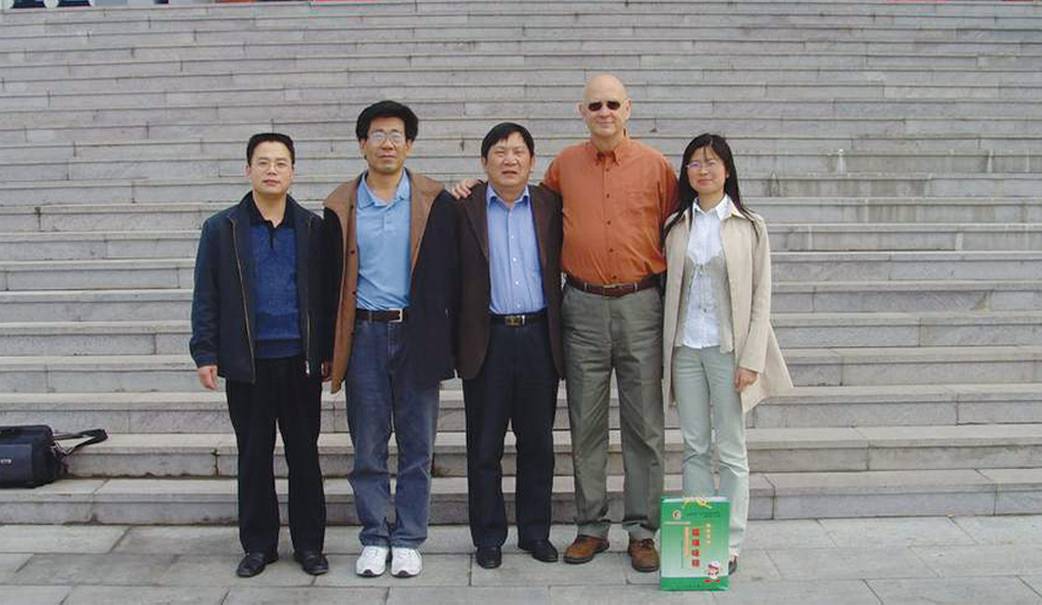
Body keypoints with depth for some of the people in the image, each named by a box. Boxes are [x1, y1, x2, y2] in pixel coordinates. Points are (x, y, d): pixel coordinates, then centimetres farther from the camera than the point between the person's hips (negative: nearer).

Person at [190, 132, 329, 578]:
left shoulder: (312, 228, 3)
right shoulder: (221, 229, 2)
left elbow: (325, 292, 5)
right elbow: (206, 296, 2)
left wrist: (328, 352, 2)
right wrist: (205, 353, -3)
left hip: (300, 360, 0)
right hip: (246, 362, 0)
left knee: (304, 454, 8)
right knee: (253, 456, 9)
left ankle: (309, 543, 19)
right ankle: (258, 544, 22)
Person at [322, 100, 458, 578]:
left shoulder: (435, 202, 0)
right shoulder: (341, 207, 6)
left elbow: (445, 276, 0)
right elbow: (332, 279, 8)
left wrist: (444, 339, -5)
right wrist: (330, 348, 4)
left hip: (415, 334, -1)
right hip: (364, 335, 1)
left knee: (417, 446, 6)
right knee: (368, 447, 8)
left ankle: (408, 540, 18)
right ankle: (374, 538, 21)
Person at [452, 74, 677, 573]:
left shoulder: (655, 165, 2)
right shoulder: (564, 165, 7)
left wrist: (671, 296, 1)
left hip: (640, 304, -1)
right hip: (583, 307, 1)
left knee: (644, 426, 4)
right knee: (585, 425, 8)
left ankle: (642, 531, 16)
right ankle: (591, 527, 21)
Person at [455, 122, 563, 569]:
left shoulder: (549, 205, 7)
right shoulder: (465, 208, 1)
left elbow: (561, 263, 8)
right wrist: (455, 341, -10)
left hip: (539, 336, 2)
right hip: (487, 339, -2)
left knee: (537, 443, 11)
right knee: (484, 445, 6)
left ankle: (535, 532, 24)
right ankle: (488, 538, 19)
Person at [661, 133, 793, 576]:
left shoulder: (749, 226, 0)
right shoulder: (675, 226, 8)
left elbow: (761, 297, -2)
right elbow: (669, 290, 10)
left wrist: (751, 359, -10)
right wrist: (665, 353, 4)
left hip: (727, 348, -3)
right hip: (685, 348, 3)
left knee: (730, 451, 3)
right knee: (694, 448, 8)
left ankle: (730, 544, 12)